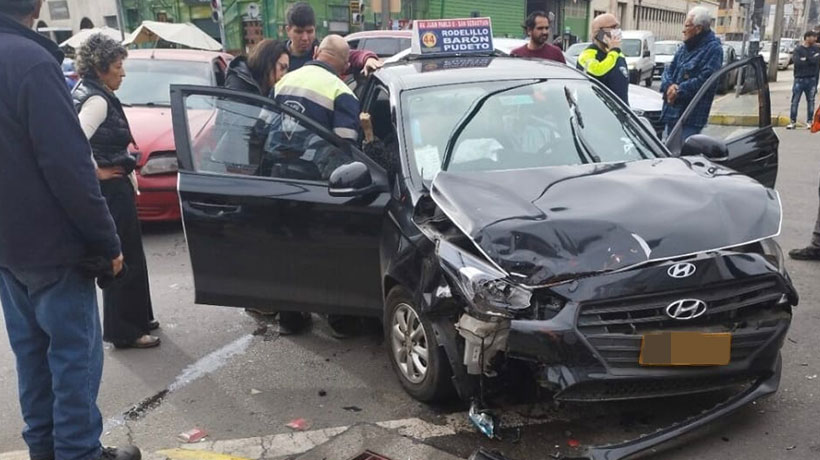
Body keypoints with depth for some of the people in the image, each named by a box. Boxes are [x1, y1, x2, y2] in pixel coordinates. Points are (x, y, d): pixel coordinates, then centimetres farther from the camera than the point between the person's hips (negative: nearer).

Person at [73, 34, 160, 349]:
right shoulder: (97, 100, -18)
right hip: (111, 189, -10)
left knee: (124, 256, 19)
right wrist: (97, 172, -17)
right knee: (125, 259, -2)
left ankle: (134, 318, 31)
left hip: (111, 188, 10)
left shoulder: (85, 91, 11)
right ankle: (124, 331, 7)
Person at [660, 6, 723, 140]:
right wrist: (669, 86, -8)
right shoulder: (685, 47, 15)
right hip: (671, 114, 8)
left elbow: (704, 80, -19)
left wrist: (678, 91, -15)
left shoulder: (713, 49, -9)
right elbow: (669, 70, 14)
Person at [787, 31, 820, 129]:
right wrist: (811, 60, -9)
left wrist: (805, 59, -11)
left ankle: (809, 121, 12)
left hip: (811, 79, 2)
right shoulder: (798, 50, 0)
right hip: (799, 79, -2)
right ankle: (792, 121, 3)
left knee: (811, 101, 5)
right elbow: (797, 62, -14)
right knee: (795, 101, -2)